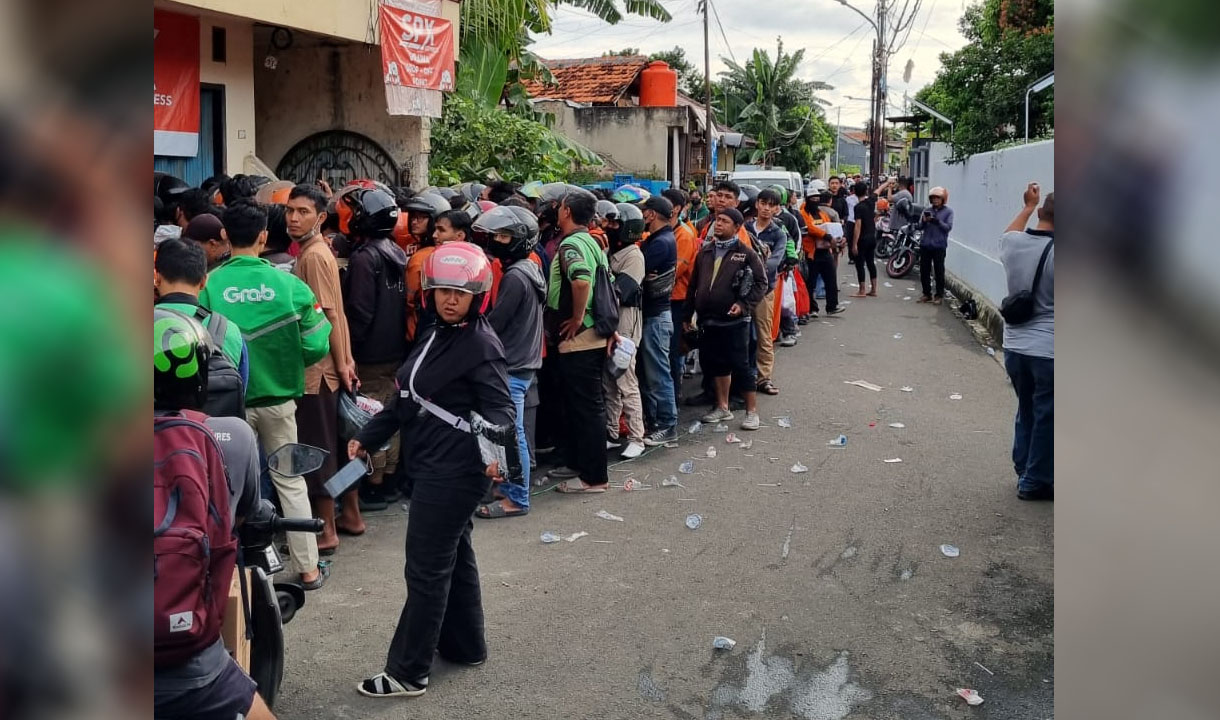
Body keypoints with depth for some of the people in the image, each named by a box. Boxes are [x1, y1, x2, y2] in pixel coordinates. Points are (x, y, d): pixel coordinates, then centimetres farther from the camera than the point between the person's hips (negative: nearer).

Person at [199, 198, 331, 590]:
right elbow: (316, 346, -9)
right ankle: (307, 568, 18)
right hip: (278, 396, 1)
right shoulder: (287, 283, -11)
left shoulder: (209, 286, -12)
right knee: (290, 481, 12)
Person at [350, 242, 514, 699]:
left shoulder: (482, 345, -16)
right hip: (432, 467, 9)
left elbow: (499, 407, -20)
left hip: (454, 471, -9)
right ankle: (465, 645, 34)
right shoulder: (434, 335, 11)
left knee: (427, 568, -2)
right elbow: (407, 399, 19)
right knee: (454, 556, 19)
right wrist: (368, 437, 19)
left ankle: (407, 673, 9)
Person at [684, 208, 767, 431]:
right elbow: (694, 284, 15)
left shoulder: (746, 253, -5)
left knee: (740, 365, -3)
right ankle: (722, 407, 27)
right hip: (707, 319, 6)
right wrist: (688, 314, 13)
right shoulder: (705, 251, 10)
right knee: (714, 362, 14)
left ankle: (752, 411, 7)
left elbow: (761, 282, -4)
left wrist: (744, 305, -15)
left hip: (734, 320, -6)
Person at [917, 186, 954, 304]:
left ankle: (939, 295, 8)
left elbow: (948, 227, -10)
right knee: (924, 271, 6)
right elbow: (919, 227, 6)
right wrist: (924, 221, -15)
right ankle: (927, 294, 17)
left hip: (939, 246, -3)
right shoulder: (927, 210, 9)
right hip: (925, 244, 3)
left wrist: (936, 221, -22)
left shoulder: (948, 211, 2)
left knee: (939, 271, -1)